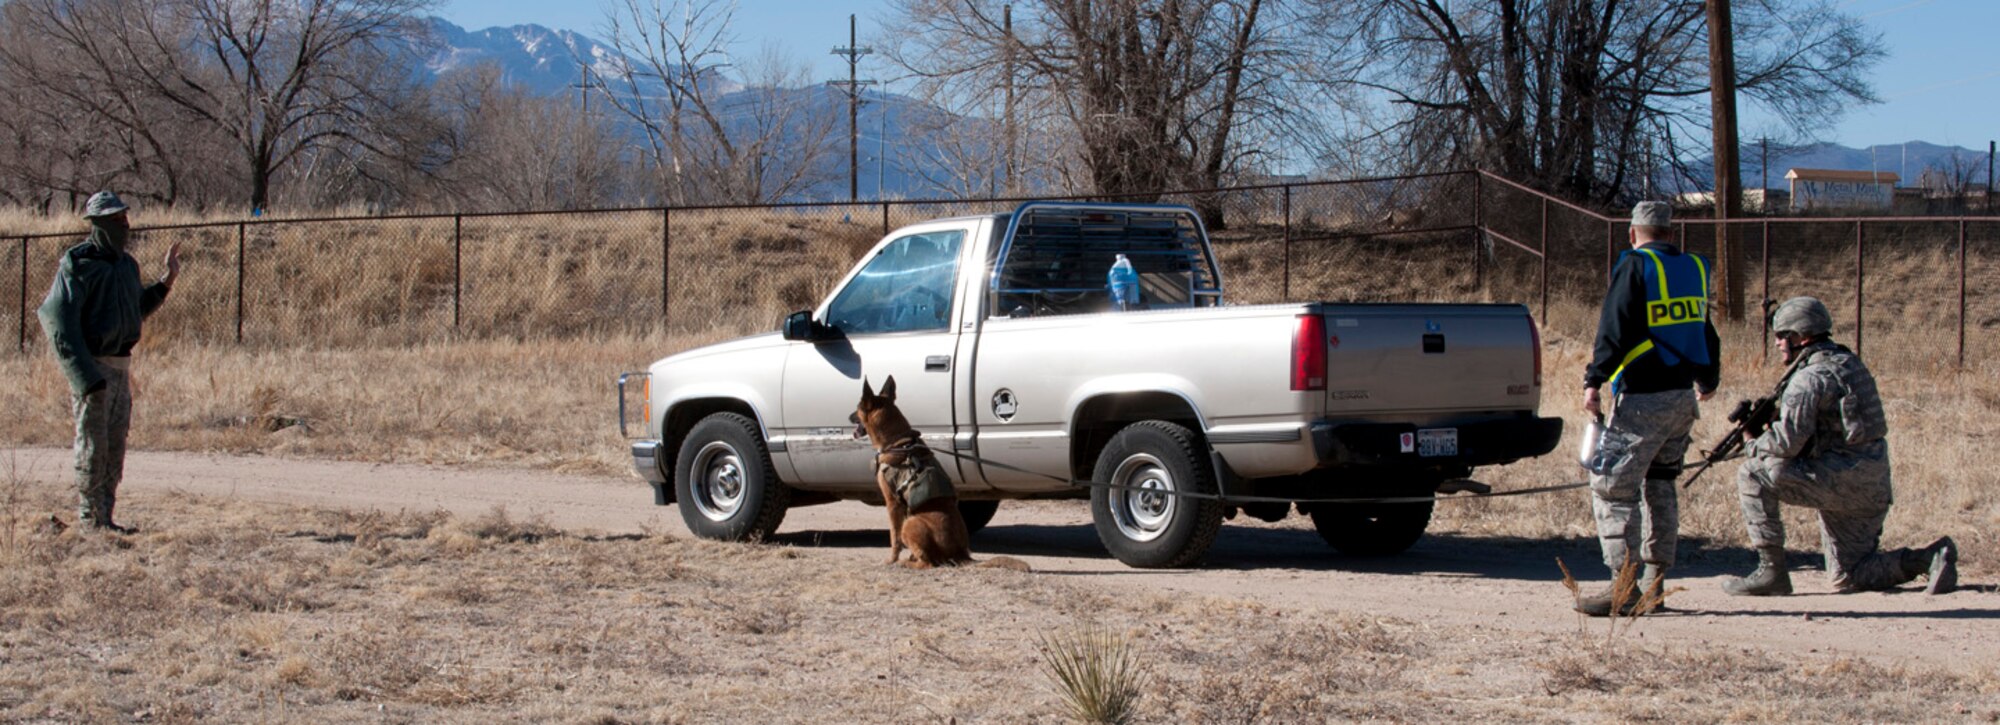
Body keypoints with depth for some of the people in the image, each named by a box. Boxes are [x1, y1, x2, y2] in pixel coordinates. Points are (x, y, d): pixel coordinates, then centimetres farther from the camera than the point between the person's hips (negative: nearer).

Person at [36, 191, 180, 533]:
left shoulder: (126, 264, 13)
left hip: (121, 366, 8)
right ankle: (89, 520, 1)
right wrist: (86, 377, -21)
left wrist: (168, 280, 18)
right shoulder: (78, 266, -11)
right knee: (93, 446, -4)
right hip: (91, 365, -7)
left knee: (115, 448, 9)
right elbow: (59, 325, -15)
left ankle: (105, 518, 16)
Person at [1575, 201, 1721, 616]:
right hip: (1683, 398, 8)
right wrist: (1708, 380, 40)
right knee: (1658, 485, 17)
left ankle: (1623, 588, -14)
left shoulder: (1635, 266, -6)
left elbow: (1615, 331, -15)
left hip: (1644, 399, -8)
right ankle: (1654, 581, 17)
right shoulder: (1693, 269, 15)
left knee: (1612, 484, -7)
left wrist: (1595, 381, -16)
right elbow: (1705, 330, 26)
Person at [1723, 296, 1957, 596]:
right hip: (1873, 488, 9)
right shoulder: (1848, 361, 17)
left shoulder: (1810, 377, -13)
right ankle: (1930, 558, 1)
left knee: (1753, 474, -8)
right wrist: (1770, 414, 12)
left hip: (1839, 478, -9)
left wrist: (1752, 446, -2)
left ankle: (1771, 570, -7)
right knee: (1850, 577, 16)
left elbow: (1788, 441, -21)